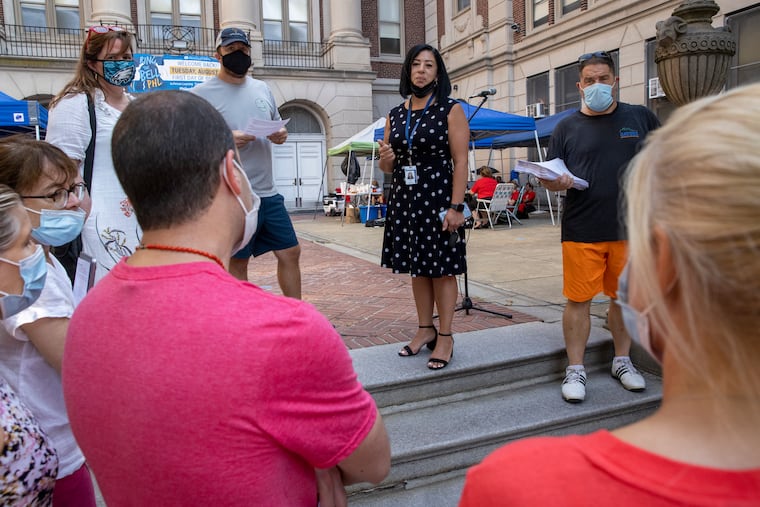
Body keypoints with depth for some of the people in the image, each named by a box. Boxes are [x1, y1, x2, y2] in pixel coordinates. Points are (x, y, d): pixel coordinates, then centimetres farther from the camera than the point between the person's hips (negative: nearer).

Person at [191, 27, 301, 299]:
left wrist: (281, 135, -1)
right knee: (237, 263, 4)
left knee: (290, 252, 11)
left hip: (268, 193, 6)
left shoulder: (262, 89, 15)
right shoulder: (202, 93, -3)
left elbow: (277, 124, 24)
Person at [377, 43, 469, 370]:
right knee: (417, 268, 11)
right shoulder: (394, 115, 11)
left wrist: (455, 206, -17)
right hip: (404, 199, 5)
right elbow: (388, 167, 16)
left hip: (438, 199, -5)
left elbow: (460, 161, -9)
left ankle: (445, 337, 11)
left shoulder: (450, 110, -2)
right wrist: (385, 158, -9)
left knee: (441, 268, 1)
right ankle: (425, 329, 25)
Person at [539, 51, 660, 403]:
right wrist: (556, 182, -19)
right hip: (582, 231, -1)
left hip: (631, 228, 2)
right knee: (578, 299, 0)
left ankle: (622, 361, 29)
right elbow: (549, 180, 3)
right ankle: (575, 370, 12)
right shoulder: (568, 127, 5)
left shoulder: (641, 118, 9)